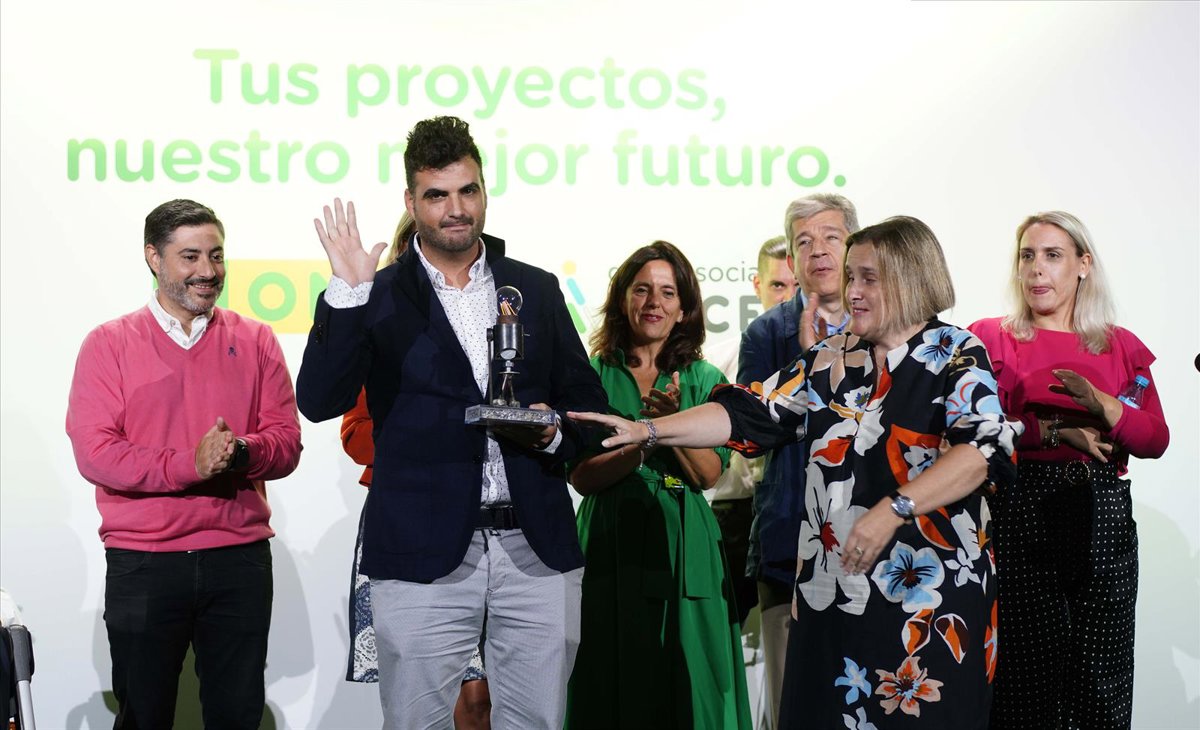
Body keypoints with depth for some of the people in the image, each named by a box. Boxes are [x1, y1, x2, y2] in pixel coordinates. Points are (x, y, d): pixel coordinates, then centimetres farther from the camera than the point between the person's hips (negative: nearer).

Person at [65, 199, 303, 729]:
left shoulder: (254, 341, 8)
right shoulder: (108, 343, 1)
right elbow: (94, 452, -9)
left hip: (240, 560, 2)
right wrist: (189, 465, -20)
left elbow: (286, 442, 2)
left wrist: (240, 452, -20)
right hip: (141, 562, -1)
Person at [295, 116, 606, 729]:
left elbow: (585, 401, 16)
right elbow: (319, 401, -9)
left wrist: (554, 435, -6)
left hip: (538, 550, 2)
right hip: (425, 555, -2)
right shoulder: (378, 297, 4)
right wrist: (347, 292, -17)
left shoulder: (537, 289, 12)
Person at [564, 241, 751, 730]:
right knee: (614, 685, 4)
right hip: (611, 547, -1)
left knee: (687, 685, 4)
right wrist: (645, 438, -20)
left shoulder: (704, 379, 6)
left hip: (683, 547, 1)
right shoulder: (592, 374, 2)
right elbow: (582, 476, -6)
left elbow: (709, 475, -3)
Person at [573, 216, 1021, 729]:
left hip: (929, 590, -4)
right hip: (833, 588, 5)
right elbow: (748, 414, 10)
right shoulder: (830, 360, 13)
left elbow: (982, 449, -16)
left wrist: (893, 510, -23)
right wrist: (648, 431, 0)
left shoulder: (956, 356, -2)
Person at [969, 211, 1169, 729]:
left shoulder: (1120, 346, 12)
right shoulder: (992, 339, 6)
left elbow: (1156, 441, 5)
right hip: (1022, 512, -2)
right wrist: (1054, 430, -14)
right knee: (1027, 668, -1)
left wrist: (1103, 406, -11)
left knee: (1100, 670, 3)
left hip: (1103, 517, 2)